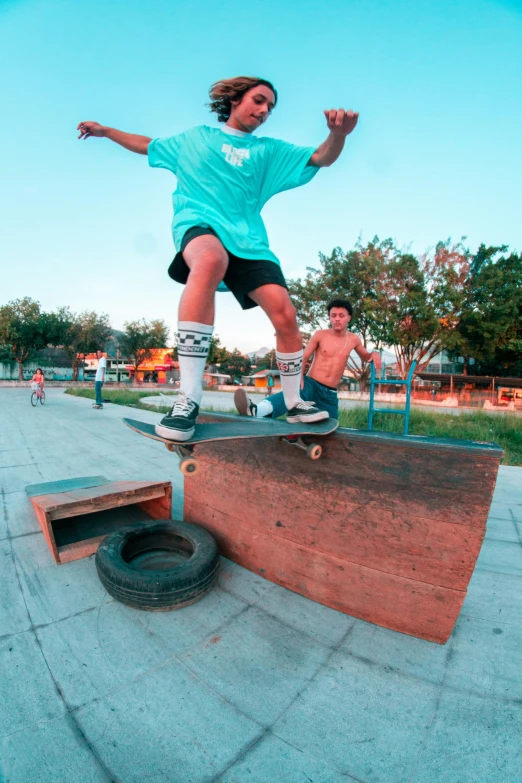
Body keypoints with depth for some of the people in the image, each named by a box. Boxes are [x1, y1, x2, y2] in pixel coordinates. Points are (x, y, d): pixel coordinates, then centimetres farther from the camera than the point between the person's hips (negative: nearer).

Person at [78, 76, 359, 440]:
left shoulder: (269, 150, 23)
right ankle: (188, 398, -41)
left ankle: (295, 403, 3)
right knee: (211, 260, -41)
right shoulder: (195, 137, 24)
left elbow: (321, 158, 11)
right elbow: (149, 146, 39)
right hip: (198, 223, -2)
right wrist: (106, 131, 37)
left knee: (286, 315, -16)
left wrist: (338, 133, -9)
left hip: (247, 236, 3)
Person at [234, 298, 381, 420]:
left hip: (330, 394, 5)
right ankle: (256, 410, -62)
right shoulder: (320, 335, 0)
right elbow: (303, 357, -2)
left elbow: (365, 356, 27)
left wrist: (375, 353, 3)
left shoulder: (354, 340, 9)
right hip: (310, 385, -5)